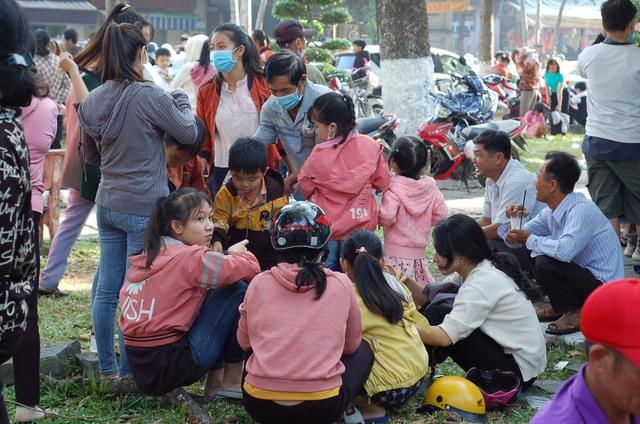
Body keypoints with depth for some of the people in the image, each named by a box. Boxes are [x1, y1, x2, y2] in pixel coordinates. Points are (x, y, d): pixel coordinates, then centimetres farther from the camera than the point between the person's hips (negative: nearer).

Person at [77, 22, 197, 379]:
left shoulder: (92, 101, 5)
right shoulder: (150, 96, -15)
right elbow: (189, 133, -2)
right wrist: (181, 99, 13)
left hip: (107, 204, 6)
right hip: (145, 207, -6)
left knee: (107, 290, 10)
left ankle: (107, 369, 20)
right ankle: (130, 371, 10)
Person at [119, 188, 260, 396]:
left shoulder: (148, 255, 11)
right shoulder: (190, 257, -13)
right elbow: (251, 268, -16)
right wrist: (236, 253, 7)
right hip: (169, 368, -9)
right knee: (237, 290, -4)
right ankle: (233, 380, 4)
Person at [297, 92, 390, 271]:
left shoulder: (318, 156, -16)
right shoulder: (371, 146, -10)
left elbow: (305, 188, 0)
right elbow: (382, 182, 1)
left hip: (325, 227, -2)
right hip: (360, 225, 2)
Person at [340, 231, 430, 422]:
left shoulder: (349, 298, -14)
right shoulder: (394, 284, 4)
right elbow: (422, 328, 8)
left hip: (389, 390, -7)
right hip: (418, 375, 7)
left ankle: (371, 408, -4)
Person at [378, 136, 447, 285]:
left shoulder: (394, 187, -14)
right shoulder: (430, 185, 2)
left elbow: (387, 217, -22)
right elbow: (441, 214, 4)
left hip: (396, 253, -6)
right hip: (419, 253, 6)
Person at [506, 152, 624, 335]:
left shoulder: (582, 210, -23)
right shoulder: (551, 211, 4)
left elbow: (565, 251, -37)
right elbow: (526, 233, 15)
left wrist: (530, 240, -20)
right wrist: (516, 219, -8)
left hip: (603, 284, -10)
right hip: (582, 272, 10)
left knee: (545, 263, -26)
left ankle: (576, 313, -8)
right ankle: (561, 307, 15)